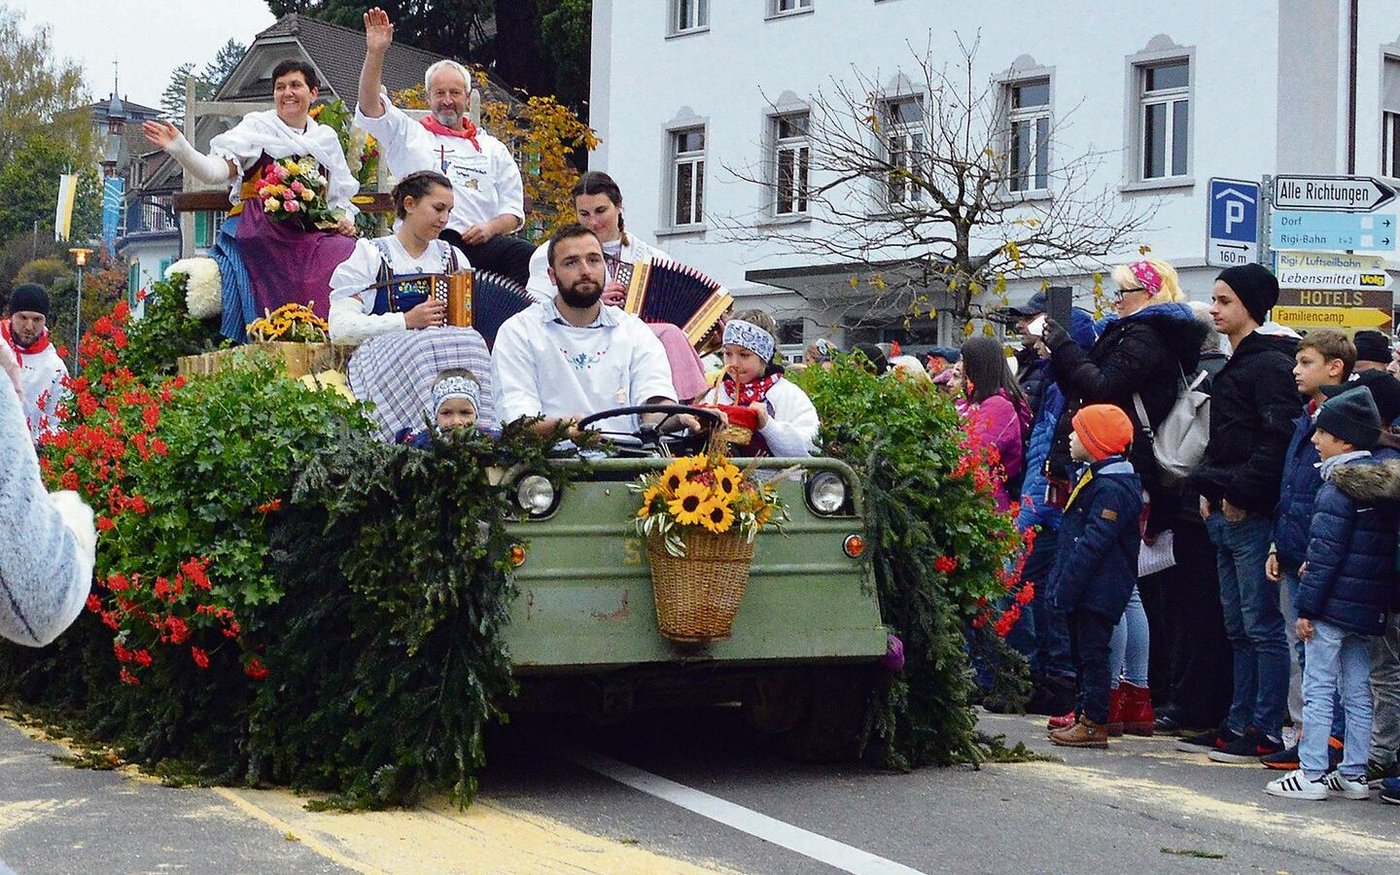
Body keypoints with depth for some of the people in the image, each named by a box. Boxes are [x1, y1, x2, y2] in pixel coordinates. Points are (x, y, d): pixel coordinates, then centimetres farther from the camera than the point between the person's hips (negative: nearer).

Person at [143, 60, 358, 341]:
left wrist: (345, 220, 5)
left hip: (309, 240, 4)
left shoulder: (326, 138, 19)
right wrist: (179, 149, -24)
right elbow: (215, 171, -7)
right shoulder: (257, 127, 6)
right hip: (258, 238, -4)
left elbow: (341, 195, 27)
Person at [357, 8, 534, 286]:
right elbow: (370, 108, 3)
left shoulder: (492, 149, 25)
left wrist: (490, 227, -3)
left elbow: (513, 210, 20)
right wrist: (375, 53, -8)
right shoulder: (410, 134, 20)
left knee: (528, 257, -28)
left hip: (482, 241, 3)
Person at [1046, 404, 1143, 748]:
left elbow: (1092, 544, -24)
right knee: (1082, 651, 16)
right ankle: (1085, 714, 25)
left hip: (1099, 589, -10)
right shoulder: (1092, 477, 15)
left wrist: (1067, 586, -23)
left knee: (1092, 652, -6)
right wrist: (1062, 582, 19)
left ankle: (1094, 724, -3)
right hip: (1086, 590, 10)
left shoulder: (1112, 488, -19)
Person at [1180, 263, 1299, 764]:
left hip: (1255, 516, -10)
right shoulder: (1236, 366, 20)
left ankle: (1266, 732, -1)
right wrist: (1208, 489, 13)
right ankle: (1240, 723, 19)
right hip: (1226, 516, 10)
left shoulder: (1270, 365, -11)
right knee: (1238, 629, 13)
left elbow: (1279, 441, -21)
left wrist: (1239, 492, -19)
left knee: (1262, 627, -5)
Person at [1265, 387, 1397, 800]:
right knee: (1357, 692, 12)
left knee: (1317, 690, -2)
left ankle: (1312, 774, -1)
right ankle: (1354, 774, 15)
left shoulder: (1338, 486, -14)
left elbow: (1325, 552, -17)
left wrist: (1307, 605, -14)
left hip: (1333, 604, -8)